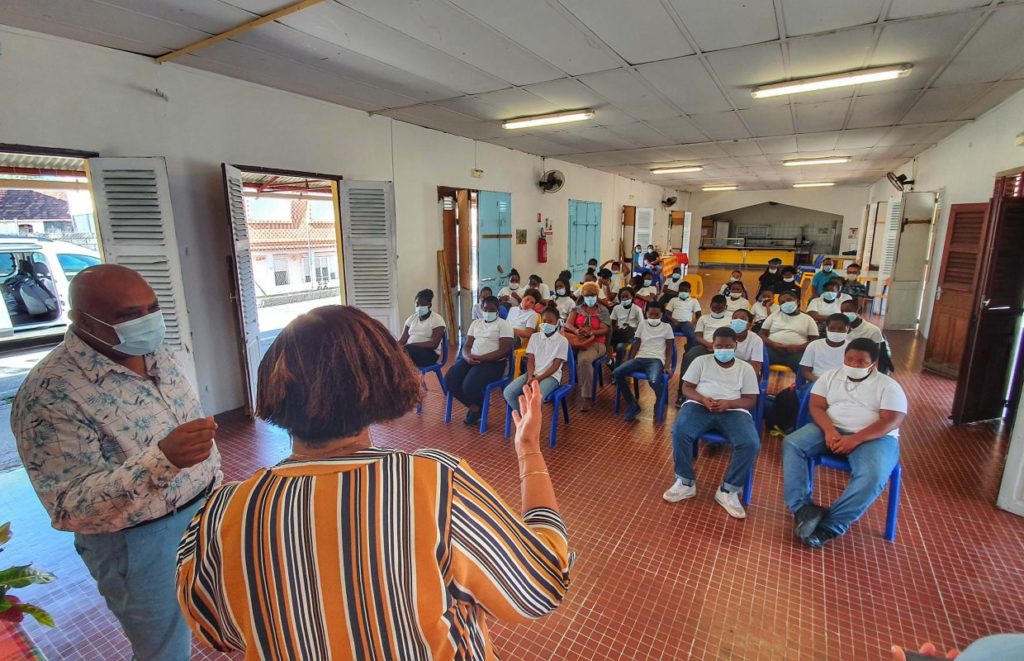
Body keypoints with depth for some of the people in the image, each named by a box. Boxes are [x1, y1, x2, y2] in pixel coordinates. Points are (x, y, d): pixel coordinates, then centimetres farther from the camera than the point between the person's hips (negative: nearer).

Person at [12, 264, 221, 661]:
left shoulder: (158, 355, -3)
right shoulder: (49, 394, -23)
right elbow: (72, 507, -25)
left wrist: (215, 489, 14)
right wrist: (162, 459, -42)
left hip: (204, 507, 6)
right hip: (140, 541, -6)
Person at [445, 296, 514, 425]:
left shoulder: (504, 325, -1)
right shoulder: (475, 323, 18)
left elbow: (503, 351, -12)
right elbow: (466, 346, 12)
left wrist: (480, 358, -19)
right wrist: (468, 357, -13)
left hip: (493, 362, -6)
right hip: (471, 359, 6)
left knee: (469, 386, -29)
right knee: (450, 380, -17)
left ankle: (478, 407, 8)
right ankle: (474, 406, 4)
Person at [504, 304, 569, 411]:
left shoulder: (562, 340, -3)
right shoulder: (534, 337, 9)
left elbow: (555, 366, -7)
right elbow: (530, 360, 4)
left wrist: (538, 379, -17)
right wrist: (530, 377, -14)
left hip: (551, 376, -4)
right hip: (533, 373, 4)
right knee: (508, 392, -20)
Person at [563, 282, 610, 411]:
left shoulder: (603, 311, 7)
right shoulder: (577, 309, 14)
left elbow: (604, 330, -5)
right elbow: (568, 324, -1)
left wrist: (590, 332, -25)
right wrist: (576, 331, -24)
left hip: (596, 343, -3)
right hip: (578, 341, 3)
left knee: (584, 359, -36)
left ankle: (587, 397, -29)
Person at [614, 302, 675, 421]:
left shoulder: (666, 327, 9)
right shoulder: (642, 324, 17)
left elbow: (669, 349, 6)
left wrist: (667, 366, -8)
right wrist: (630, 361, 6)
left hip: (656, 359, -4)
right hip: (640, 358, 4)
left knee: (654, 381, -37)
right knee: (617, 373, -22)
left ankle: (659, 405, -1)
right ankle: (632, 405, -7)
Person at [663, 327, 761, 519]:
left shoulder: (745, 368, 13)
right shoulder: (701, 361, 12)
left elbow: (751, 401, 7)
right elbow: (687, 387, 7)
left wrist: (728, 403, -14)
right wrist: (703, 399, -15)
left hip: (734, 411, 1)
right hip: (700, 406, 0)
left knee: (751, 444, -29)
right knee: (679, 431, -32)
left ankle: (728, 490, -9)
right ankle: (686, 482, -11)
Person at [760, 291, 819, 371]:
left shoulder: (808, 319, 18)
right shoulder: (773, 316, 20)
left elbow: (814, 341, 10)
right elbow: (762, 335, 12)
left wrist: (799, 347, -11)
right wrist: (772, 344, -9)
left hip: (796, 352, 0)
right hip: (773, 350, 0)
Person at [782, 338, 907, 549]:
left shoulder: (888, 386, 4)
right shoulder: (829, 377, 12)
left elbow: (891, 421, -9)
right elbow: (816, 406, 3)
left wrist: (855, 439, -23)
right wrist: (829, 430, -19)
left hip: (874, 437, -3)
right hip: (831, 430, 3)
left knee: (873, 476, -34)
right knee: (791, 443, -24)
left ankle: (829, 526, -26)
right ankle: (802, 508, -26)